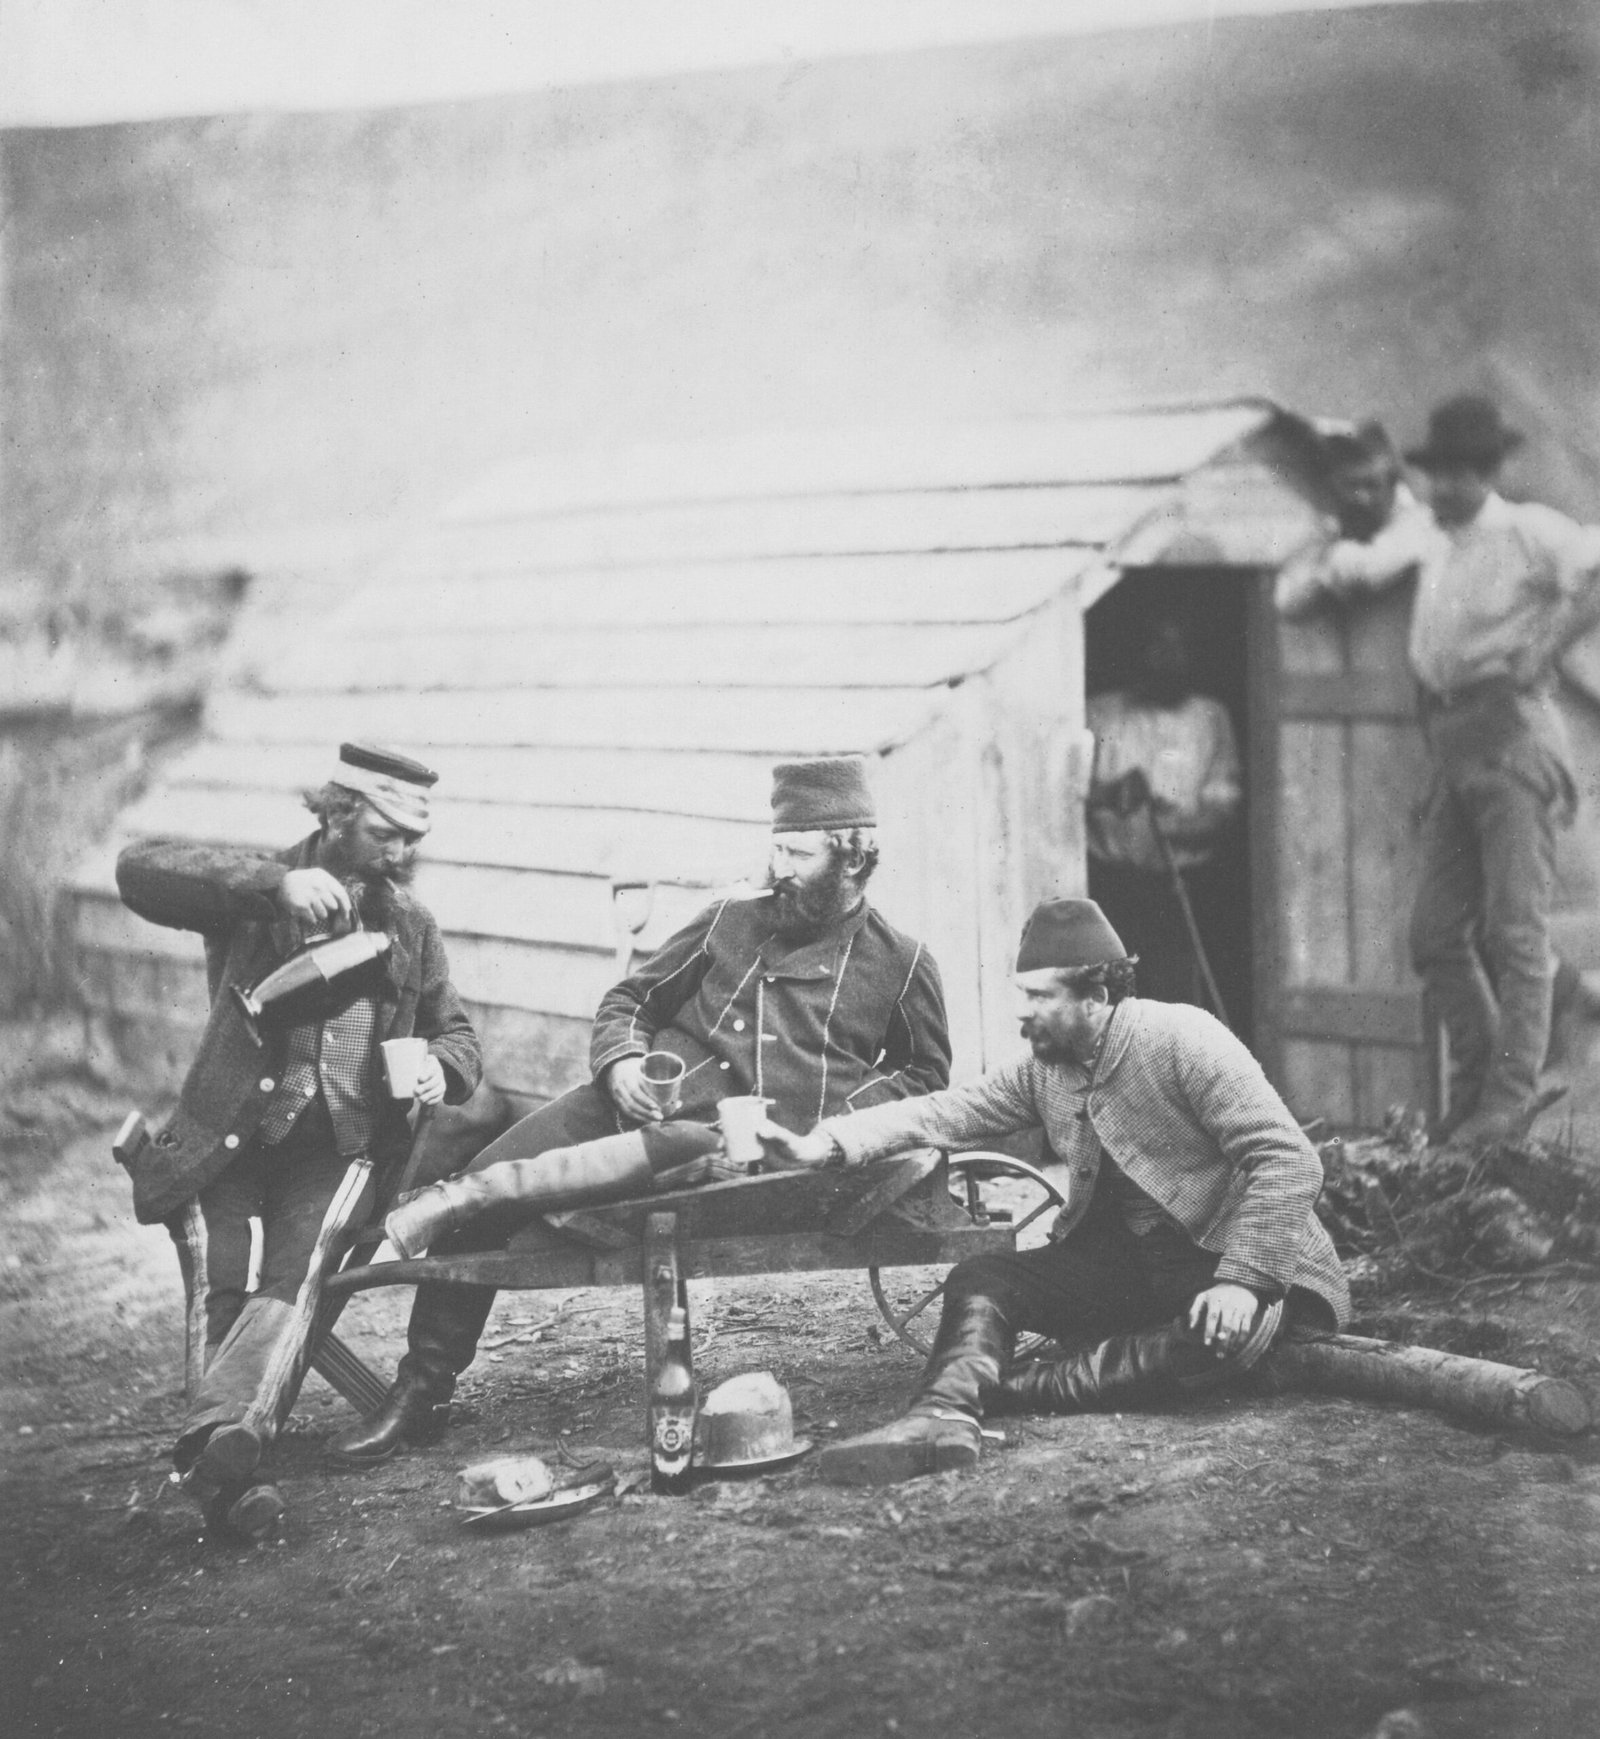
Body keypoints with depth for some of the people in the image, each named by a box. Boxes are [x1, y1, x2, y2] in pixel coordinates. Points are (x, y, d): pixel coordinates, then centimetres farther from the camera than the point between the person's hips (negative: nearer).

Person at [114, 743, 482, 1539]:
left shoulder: (411, 924, 16)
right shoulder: (256, 893, 2)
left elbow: (456, 1034, 25)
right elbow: (140, 868, -16)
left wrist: (441, 1067, -1)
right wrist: (273, 883, -29)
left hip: (340, 1143, 1)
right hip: (230, 1134, -1)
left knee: (296, 1278, -25)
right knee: (220, 1289, -22)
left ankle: (217, 1437, -42)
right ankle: (230, 1469, -28)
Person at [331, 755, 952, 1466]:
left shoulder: (902, 965, 10)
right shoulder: (731, 921, 18)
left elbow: (925, 1078, 18)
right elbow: (630, 1000, 23)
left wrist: (832, 1119, -1)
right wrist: (620, 1060, -1)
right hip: (644, 1102, 3)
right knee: (487, 1168, -18)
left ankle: (447, 1203, -38)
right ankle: (421, 1392, -13)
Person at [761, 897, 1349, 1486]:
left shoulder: (1182, 1038, -16)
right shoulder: (1044, 1069, 5)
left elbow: (1290, 1162, -21)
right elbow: (945, 1112, 0)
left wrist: (1241, 1280, -31)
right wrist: (827, 1144, -13)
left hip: (1217, 1257, -6)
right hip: (1117, 1261, 6)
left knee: (1234, 1331, -38)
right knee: (979, 1280, -13)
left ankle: (1014, 1390, -33)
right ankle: (943, 1416, -40)